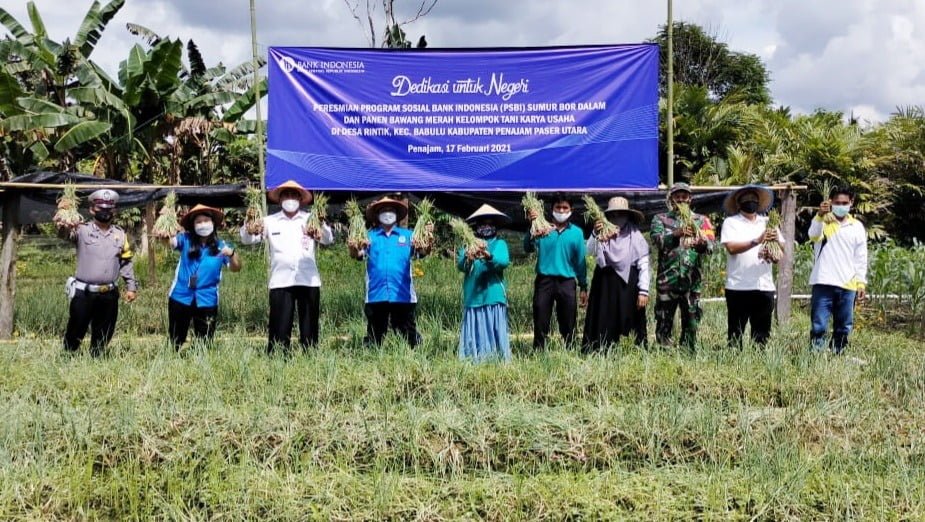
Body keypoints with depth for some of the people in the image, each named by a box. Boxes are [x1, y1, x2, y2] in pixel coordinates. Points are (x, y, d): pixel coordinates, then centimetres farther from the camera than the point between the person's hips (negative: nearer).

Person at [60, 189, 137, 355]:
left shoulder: (120, 234, 8)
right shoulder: (82, 230, -5)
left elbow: (126, 263, 15)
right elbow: (64, 233, -25)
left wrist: (131, 286, 11)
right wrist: (66, 224, -49)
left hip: (109, 295, 4)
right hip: (84, 293, -4)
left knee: (103, 336, 12)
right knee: (75, 333, 3)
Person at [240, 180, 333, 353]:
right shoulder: (269, 221, 10)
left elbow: (328, 239, -6)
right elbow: (246, 240, 2)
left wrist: (322, 228, -29)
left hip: (309, 281, 1)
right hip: (280, 282, -1)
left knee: (309, 328, 6)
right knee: (279, 329, -3)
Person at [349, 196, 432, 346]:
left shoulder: (407, 235, 7)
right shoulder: (369, 236, 7)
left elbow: (422, 252, -7)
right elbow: (357, 254, -8)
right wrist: (353, 245, -31)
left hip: (402, 295, 0)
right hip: (376, 295, 0)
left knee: (409, 335, 5)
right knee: (374, 335, 10)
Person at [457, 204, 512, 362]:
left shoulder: (500, 243, 9)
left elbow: (504, 262, -10)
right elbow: (459, 265, -4)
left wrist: (489, 257, -30)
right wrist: (467, 259, -28)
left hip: (494, 296, -1)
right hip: (473, 296, 1)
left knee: (495, 331, -1)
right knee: (475, 332, 0)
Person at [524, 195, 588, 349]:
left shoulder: (576, 232, 8)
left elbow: (580, 261, 11)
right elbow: (528, 248, -9)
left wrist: (583, 286, 10)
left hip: (567, 282, 1)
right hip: (544, 281, -1)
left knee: (568, 326, 6)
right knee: (540, 324, 2)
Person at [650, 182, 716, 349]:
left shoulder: (701, 220, 14)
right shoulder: (660, 219, 10)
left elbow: (710, 246, 1)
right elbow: (657, 240, -9)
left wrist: (702, 242, -23)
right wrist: (676, 234, -26)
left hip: (692, 281, 1)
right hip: (667, 279, -1)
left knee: (691, 323, 4)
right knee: (664, 322, 1)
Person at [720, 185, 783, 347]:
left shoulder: (768, 223, 17)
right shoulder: (731, 222, 6)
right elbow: (731, 247, -12)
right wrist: (757, 241, -24)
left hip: (764, 285, 3)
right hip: (739, 286, -3)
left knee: (762, 335, 5)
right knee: (736, 333, 0)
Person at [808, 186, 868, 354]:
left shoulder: (857, 226, 11)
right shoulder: (822, 221, 3)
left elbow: (861, 257, 12)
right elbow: (813, 235, -20)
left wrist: (861, 282, 7)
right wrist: (820, 215, -37)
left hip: (848, 285, 3)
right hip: (824, 283, -3)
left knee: (843, 328, 9)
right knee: (819, 326, -8)